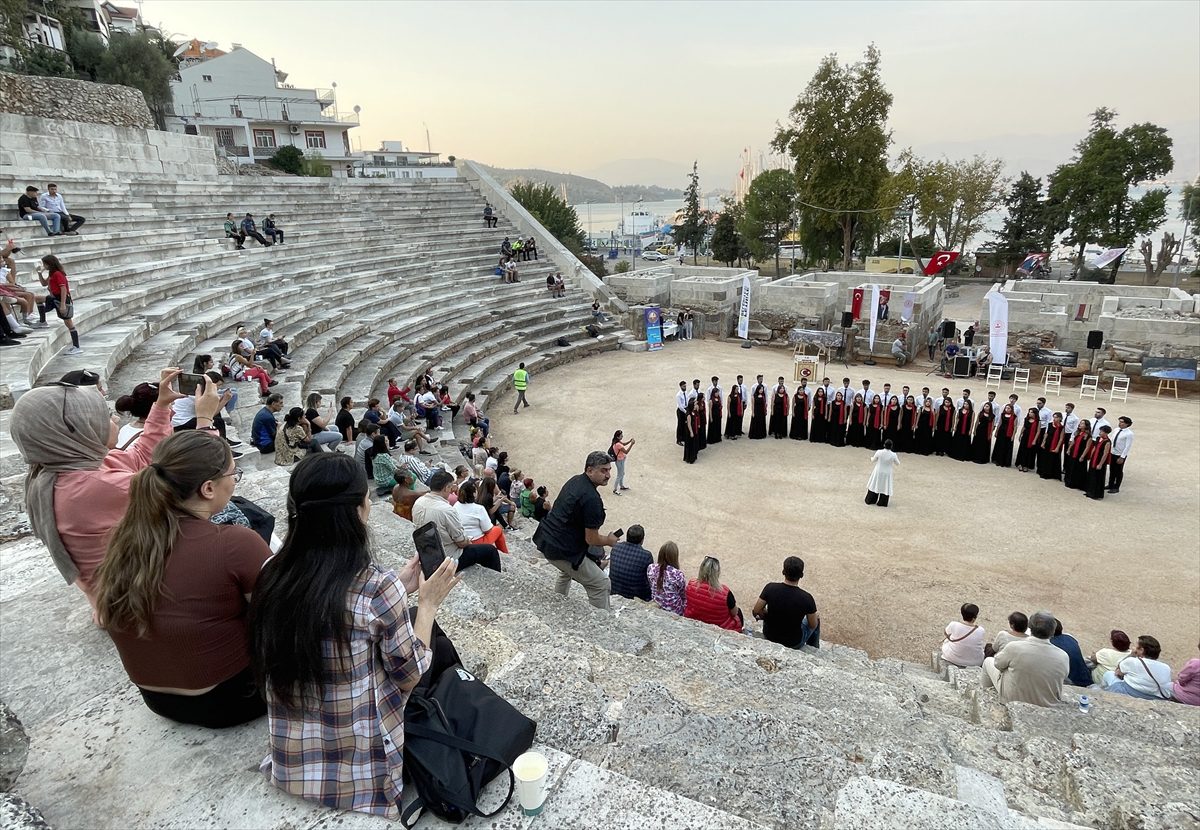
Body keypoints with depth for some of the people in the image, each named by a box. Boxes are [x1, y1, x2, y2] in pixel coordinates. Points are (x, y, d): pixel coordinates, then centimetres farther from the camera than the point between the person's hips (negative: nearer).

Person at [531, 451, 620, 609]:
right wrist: (609, 540, 3)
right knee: (601, 584, -3)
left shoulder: (575, 480, 5)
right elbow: (591, 539, -18)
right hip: (561, 551, -10)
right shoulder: (592, 499, -23)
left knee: (567, 570, 37)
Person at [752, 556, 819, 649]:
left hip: (769, 638, 2)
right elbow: (813, 625, -11)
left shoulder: (770, 588, -20)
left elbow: (756, 611, -10)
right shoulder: (806, 598, -25)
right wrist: (816, 617, 11)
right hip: (794, 644, -2)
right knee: (817, 619, 26)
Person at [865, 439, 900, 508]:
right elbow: (897, 464, 0)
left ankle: (870, 500, 28)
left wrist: (872, 458, 23)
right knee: (885, 487, 15)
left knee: (874, 486, 17)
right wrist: (897, 459, 20)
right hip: (886, 474, -1)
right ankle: (882, 503, 21)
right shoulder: (893, 455, -18)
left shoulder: (879, 452, -19)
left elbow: (873, 460, -1)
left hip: (878, 473, 1)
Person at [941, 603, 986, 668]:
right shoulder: (980, 630, -20)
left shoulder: (954, 625, -21)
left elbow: (946, 634, 1)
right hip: (975, 663, 1)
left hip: (952, 659, -1)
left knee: (946, 640, 27)